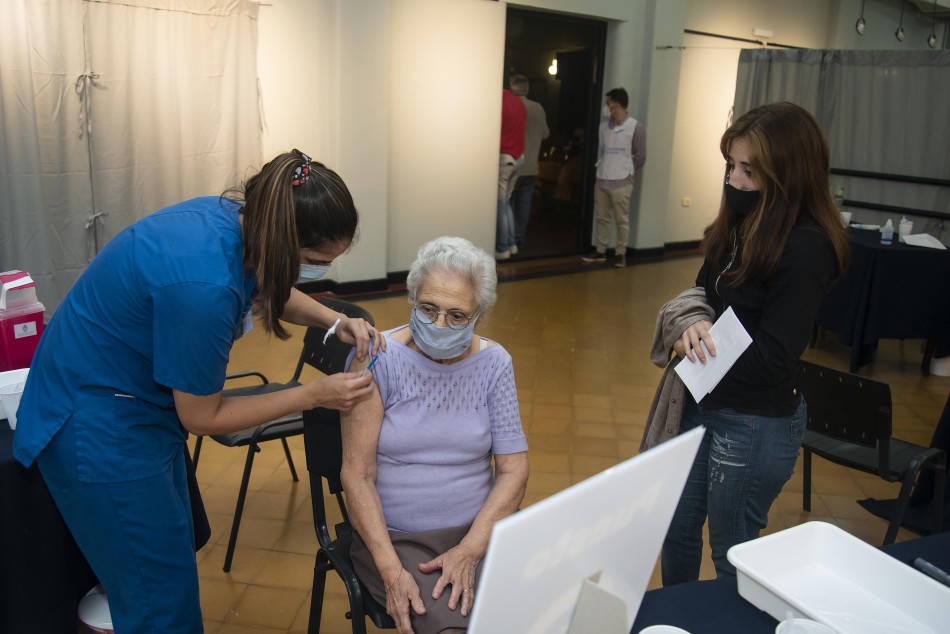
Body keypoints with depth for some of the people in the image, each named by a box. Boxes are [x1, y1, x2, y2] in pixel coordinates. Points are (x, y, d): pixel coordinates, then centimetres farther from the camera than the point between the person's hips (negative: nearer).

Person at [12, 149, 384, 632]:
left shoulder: (233, 215, -11)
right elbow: (202, 417, -20)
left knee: (172, 552, 19)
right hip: (99, 426, -8)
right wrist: (316, 394, -17)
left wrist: (333, 319, -5)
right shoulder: (203, 284, -35)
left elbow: (268, 290, 12)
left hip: (142, 406, 9)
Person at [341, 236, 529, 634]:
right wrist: (391, 569, -20)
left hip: (478, 530, 3)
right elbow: (357, 475, -10)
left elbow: (513, 469, -1)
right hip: (392, 536, -2)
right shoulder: (378, 358, -9)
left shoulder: (493, 363, -1)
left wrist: (471, 548, -15)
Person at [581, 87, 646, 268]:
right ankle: (600, 251, 21)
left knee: (621, 220, 3)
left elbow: (640, 156, -2)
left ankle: (620, 253, 12)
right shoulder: (604, 126, 8)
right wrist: (600, 168, 11)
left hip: (621, 183, -5)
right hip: (601, 180, 5)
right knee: (602, 218, 11)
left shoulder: (635, 127, -7)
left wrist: (628, 174, 3)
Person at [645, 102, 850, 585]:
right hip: (703, 403, 8)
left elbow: (770, 360, -23)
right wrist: (691, 324, -17)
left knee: (732, 555, 12)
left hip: (756, 425, -8)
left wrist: (694, 341, -12)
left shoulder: (806, 249, -21)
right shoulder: (742, 226, 2)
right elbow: (699, 295, 6)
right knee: (677, 531, 22)